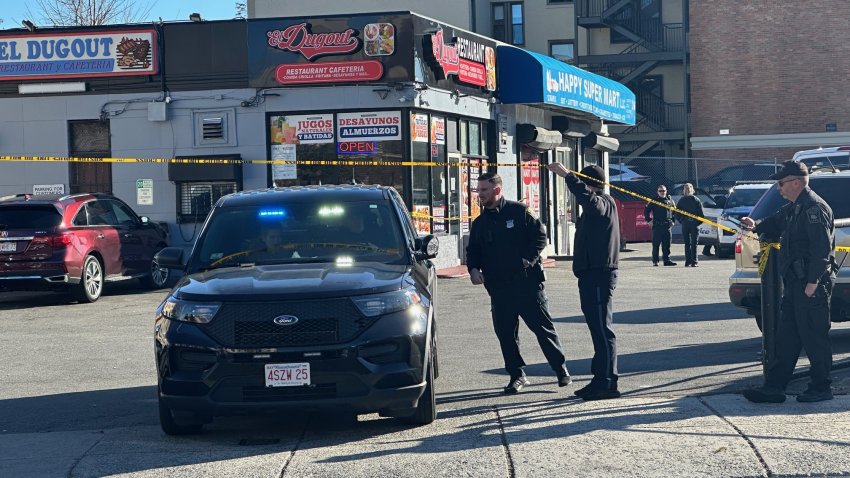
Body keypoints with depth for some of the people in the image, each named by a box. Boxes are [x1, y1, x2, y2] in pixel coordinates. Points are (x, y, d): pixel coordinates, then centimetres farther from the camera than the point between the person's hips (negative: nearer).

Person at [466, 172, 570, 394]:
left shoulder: (518, 211, -3)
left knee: (542, 326, 0)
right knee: (505, 333, 5)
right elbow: (473, 251, 18)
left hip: (527, 282, -5)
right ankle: (517, 375, 17)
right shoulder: (479, 223, 13)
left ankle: (561, 370, 12)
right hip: (499, 288, 5)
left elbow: (540, 236, -4)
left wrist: (527, 260, -12)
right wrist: (473, 268, -1)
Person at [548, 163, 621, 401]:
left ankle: (606, 383, -11)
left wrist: (568, 175, -34)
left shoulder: (604, 203, -12)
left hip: (599, 274, -11)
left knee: (602, 329, -11)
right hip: (592, 274, 11)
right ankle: (601, 380, 20)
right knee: (598, 328, 13)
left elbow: (587, 198, -34)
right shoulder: (597, 205, 21)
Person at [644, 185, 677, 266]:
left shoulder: (670, 201, 12)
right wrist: (649, 220, -1)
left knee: (667, 245, 2)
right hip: (657, 226, -3)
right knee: (656, 244, -2)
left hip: (667, 226, 3)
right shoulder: (654, 201, 3)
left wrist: (672, 220, 14)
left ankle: (667, 260, 5)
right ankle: (655, 261, 4)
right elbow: (646, 210, 7)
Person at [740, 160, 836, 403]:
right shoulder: (794, 208, 16)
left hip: (812, 285, -10)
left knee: (814, 336, -2)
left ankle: (821, 388, 8)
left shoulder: (814, 208, -15)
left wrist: (813, 282, -23)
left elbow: (821, 248, -21)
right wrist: (757, 226, 15)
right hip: (795, 283, 10)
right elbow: (778, 222, 35)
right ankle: (774, 387, 13)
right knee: (786, 336, 10)